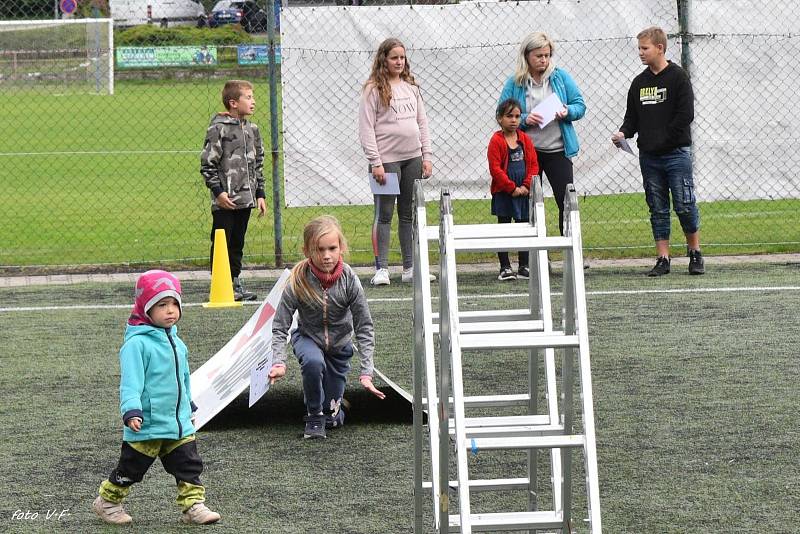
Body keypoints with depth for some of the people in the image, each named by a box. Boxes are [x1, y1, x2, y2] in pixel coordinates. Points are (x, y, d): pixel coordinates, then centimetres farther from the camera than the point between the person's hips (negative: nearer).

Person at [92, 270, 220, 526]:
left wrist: (189, 407, 30)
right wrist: (132, 411, -32)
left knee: (189, 465, 4)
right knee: (131, 468, 7)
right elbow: (131, 381, -22)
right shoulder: (137, 343, -16)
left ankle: (193, 505, 11)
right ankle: (107, 502, 24)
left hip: (180, 423, 7)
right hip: (147, 426, -7)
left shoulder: (175, 341, 11)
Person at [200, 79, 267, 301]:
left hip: (245, 199, 7)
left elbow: (258, 164, 19)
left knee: (238, 243, 12)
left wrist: (260, 194, 15)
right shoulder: (218, 129, -9)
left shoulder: (252, 129, 13)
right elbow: (207, 164, -10)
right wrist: (218, 191, -15)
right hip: (224, 200, -7)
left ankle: (235, 282, 19)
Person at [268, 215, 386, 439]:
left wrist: (366, 372, -25)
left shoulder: (349, 280, -25)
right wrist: (278, 362, -34)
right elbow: (280, 327, -20)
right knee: (313, 362, -38)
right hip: (308, 338, -1)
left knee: (333, 417, 4)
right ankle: (314, 417, -13)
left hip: (340, 343, 1)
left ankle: (328, 411, 44)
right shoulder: (298, 282, -27)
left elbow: (364, 328, -19)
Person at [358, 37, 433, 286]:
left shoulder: (411, 87, 13)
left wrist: (427, 156, 9)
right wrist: (375, 162, -14)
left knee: (409, 214, 9)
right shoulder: (373, 90, -5)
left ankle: (410, 267, 13)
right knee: (384, 215, -4)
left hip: (412, 158, 6)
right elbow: (366, 128, -9)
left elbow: (422, 123, 16)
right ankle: (381, 268, -2)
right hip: (387, 160, -6)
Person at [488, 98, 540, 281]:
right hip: (503, 192, -4)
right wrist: (512, 188, -15)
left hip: (524, 192, 4)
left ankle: (524, 267, 15)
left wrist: (527, 186, -9)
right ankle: (505, 267, 7)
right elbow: (495, 169, -13)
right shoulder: (496, 141, -8)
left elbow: (533, 164, 5)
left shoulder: (525, 139, 5)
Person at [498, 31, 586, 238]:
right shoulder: (514, 83, -2)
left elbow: (580, 105, 6)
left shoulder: (560, 77, 3)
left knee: (567, 202, -2)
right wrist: (524, 120, -20)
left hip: (557, 150, 1)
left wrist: (567, 112, -15)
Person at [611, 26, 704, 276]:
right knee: (657, 209, 6)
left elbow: (686, 114, -10)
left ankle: (695, 254, 10)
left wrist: (665, 139, -12)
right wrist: (624, 133, -5)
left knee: (685, 206, -4)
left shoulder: (678, 77, -4)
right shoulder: (639, 82, 13)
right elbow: (632, 117, 16)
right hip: (648, 157, 5)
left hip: (676, 153, -5)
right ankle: (663, 259, 9)